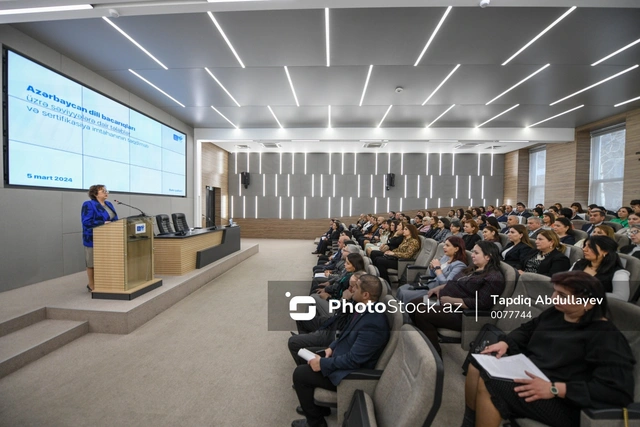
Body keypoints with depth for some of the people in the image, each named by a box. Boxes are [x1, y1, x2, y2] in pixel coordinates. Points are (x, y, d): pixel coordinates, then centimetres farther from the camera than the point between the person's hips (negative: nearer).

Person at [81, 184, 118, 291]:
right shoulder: (89, 205, -12)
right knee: (93, 263, 5)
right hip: (94, 239, -7)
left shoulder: (109, 204, 12)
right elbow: (86, 222, -22)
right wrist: (103, 223, -28)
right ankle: (92, 285, 17)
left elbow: (115, 219, 16)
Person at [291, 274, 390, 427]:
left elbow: (353, 360, -28)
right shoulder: (365, 309, -4)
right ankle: (316, 405, 31)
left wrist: (323, 363, -19)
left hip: (351, 372, -9)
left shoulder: (373, 324, -32)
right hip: (342, 354, 9)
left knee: (300, 373, -8)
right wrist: (332, 347, 0)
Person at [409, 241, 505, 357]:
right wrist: (439, 287, 7)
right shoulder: (473, 268, 16)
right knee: (413, 305, -2)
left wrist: (451, 300, -23)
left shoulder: (494, 278, -13)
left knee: (422, 314, -25)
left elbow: (481, 303, -23)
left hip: (459, 312, -10)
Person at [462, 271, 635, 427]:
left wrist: (555, 389, -30)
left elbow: (619, 390, -23)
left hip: (563, 401, -8)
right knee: (478, 365, -9)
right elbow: (527, 330, 22)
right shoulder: (554, 313, 8)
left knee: (488, 385, -28)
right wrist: (505, 343, 1)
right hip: (528, 374, 8)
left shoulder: (604, 336, -15)